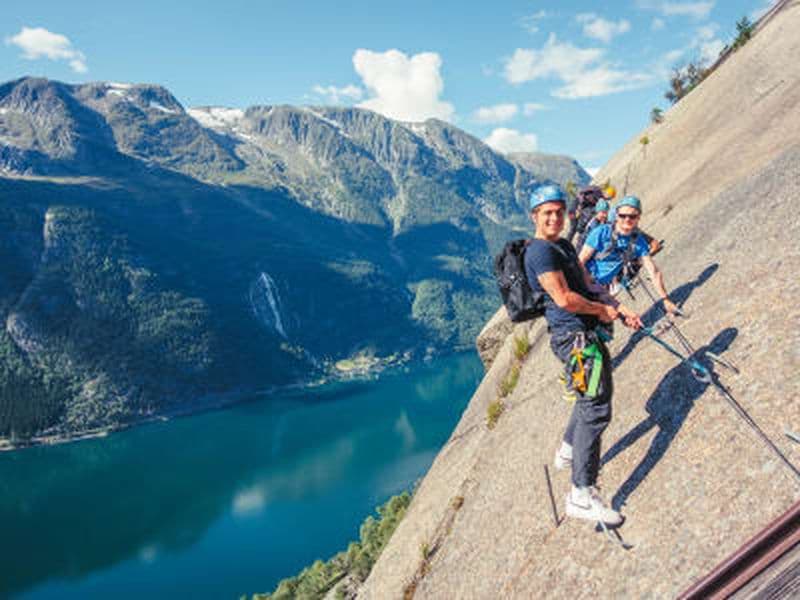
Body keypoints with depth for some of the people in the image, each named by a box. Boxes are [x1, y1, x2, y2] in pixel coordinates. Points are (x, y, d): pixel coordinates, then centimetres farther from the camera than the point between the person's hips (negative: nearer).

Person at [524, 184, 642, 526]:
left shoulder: (564, 246, 17)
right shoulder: (540, 251, -15)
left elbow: (588, 284, 17)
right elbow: (564, 299, -21)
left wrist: (620, 309, 6)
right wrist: (602, 310, -8)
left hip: (587, 333, 11)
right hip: (574, 336, -11)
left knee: (596, 394, 26)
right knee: (596, 410, -12)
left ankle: (568, 451, 43)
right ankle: (582, 495, -8)